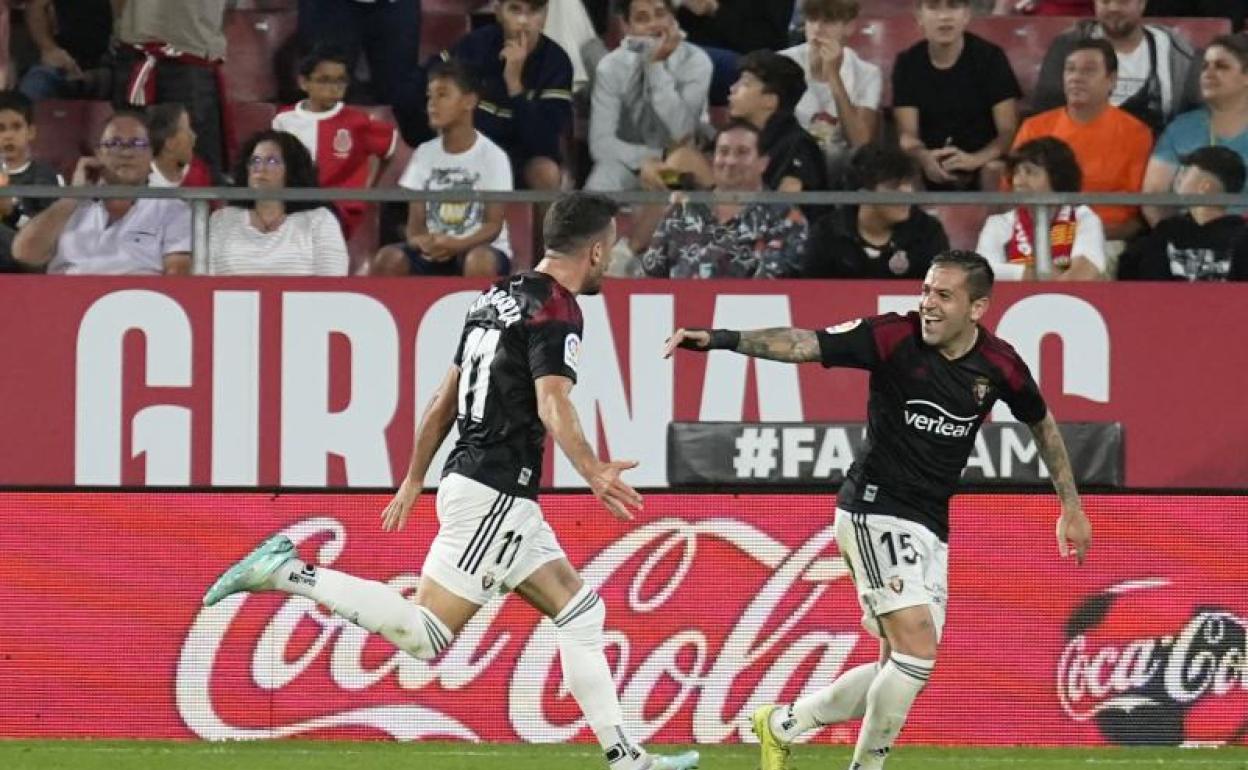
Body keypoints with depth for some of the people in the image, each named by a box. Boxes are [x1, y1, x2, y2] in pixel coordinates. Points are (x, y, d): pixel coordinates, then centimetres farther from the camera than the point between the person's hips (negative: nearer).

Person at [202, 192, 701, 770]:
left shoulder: (498, 297, 16)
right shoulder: (556, 309, -11)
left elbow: (444, 400, 21)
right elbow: (552, 403, -27)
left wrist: (414, 479, 28)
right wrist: (593, 473, -40)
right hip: (494, 493, -10)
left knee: (581, 612, 12)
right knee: (422, 635, -12)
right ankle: (288, 574, -11)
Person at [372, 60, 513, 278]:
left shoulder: (492, 156, -5)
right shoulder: (424, 154, 7)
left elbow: (494, 225, -9)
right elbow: (415, 222, 4)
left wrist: (457, 244, -29)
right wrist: (423, 241, -21)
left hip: (480, 248, -4)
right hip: (433, 254, 4)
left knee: (479, 262, -39)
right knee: (388, 259, -25)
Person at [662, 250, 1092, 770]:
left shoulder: (998, 365, -2)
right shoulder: (894, 337, -14)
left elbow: (1042, 422, 17)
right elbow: (802, 344, -23)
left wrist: (1071, 505, 20)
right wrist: (721, 339, -37)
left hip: (931, 527, 6)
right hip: (875, 511, -6)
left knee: (903, 669, 8)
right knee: (917, 652, -18)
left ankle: (783, 726, 26)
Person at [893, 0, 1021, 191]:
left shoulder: (990, 58, -6)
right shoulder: (908, 63, 1)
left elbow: (1009, 131, -11)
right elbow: (907, 134, -6)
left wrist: (975, 159, -32)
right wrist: (924, 157, -31)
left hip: (979, 165, -2)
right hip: (930, 176, 2)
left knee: (995, 171, -34)